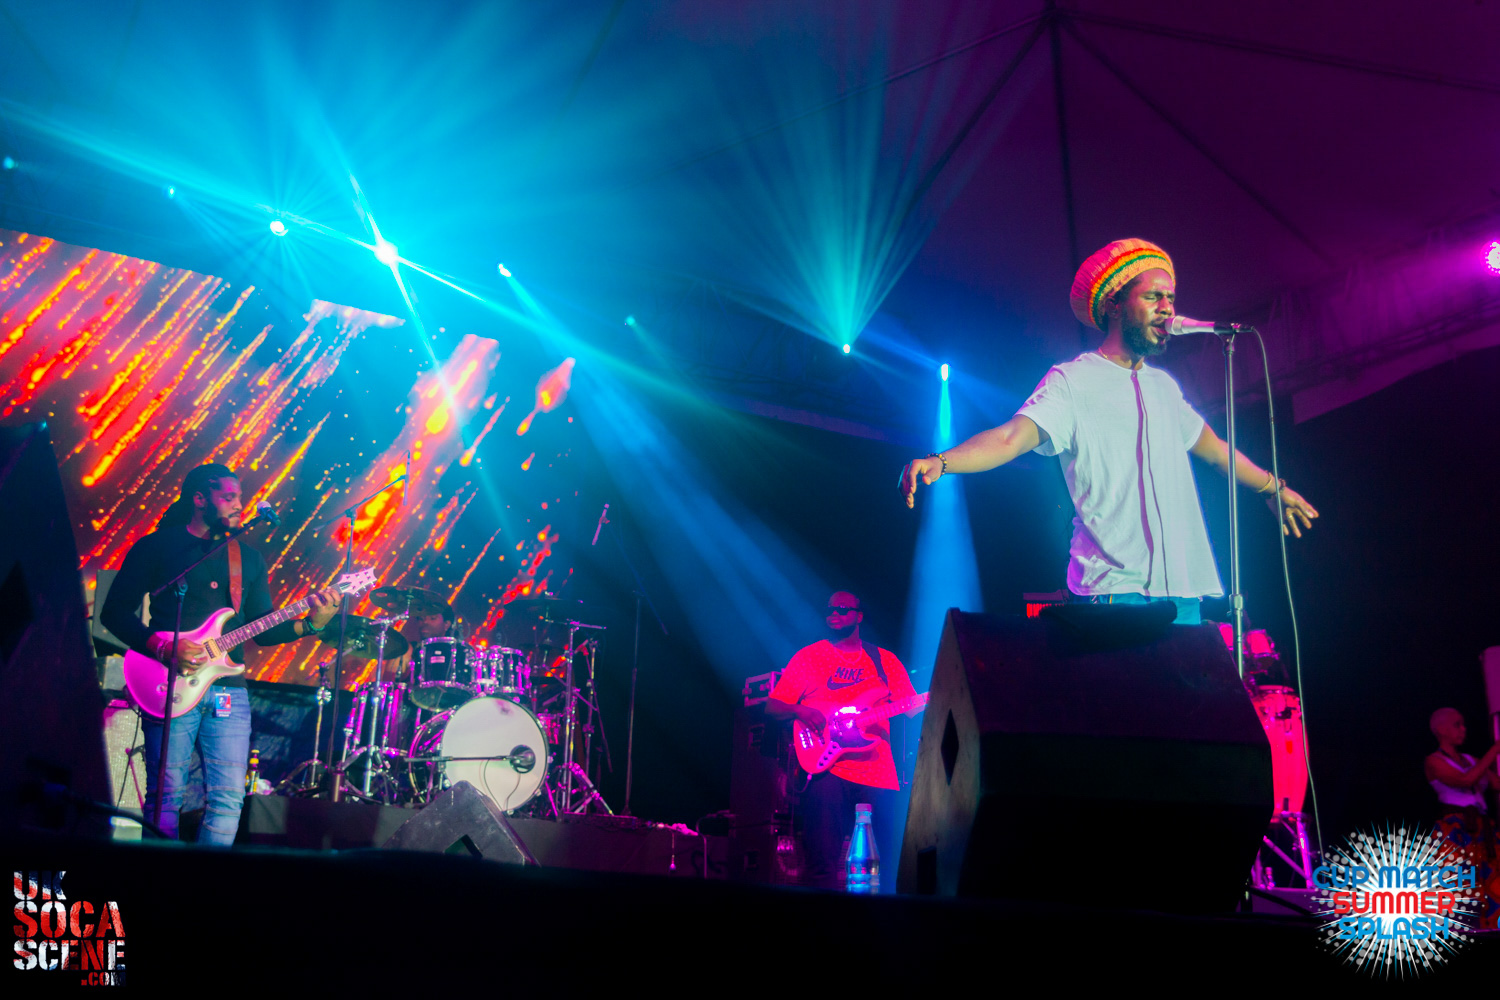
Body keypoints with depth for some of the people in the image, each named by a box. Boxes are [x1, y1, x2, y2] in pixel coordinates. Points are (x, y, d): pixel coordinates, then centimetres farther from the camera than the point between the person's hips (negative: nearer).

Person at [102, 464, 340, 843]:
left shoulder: (247, 558, 17)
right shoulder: (156, 547, 4)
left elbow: (262, 628, 13)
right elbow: (115, 611, 0)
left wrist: (309, 623, -5)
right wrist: (162, 647, -15)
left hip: (228, 689, 4)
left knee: (229, 798, -1)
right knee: (166, 797, -3)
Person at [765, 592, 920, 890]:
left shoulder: (885, 661, 16)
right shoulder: (808, 657, 11)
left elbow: (914, 707, 12)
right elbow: (772, 706, 8)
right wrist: (800, 711, -11)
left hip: (878, 773, 2)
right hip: (828, 769, -2)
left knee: (894, 860, 0)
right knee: (823, 863, -7)